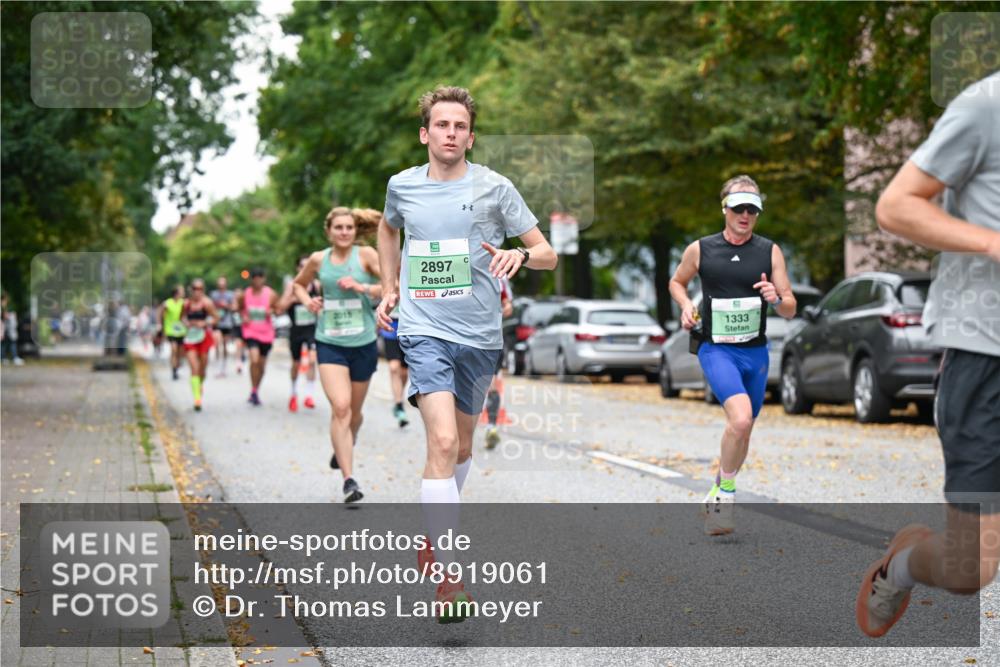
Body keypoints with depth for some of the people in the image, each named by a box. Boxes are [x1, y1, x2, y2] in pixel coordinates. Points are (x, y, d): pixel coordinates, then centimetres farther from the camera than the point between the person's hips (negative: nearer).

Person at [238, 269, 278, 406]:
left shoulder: (271, 294, -6)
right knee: (254, 360, -22)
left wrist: (272, 311, -19)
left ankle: (256, 392, 31)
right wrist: (243, 317, -5)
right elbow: (241, 309, 15)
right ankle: (254, 391, -11)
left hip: (266, 333, 1)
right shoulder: (245, 295, -2)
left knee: (262, 364, 12)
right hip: (251, 331, -1)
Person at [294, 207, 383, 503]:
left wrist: (362, 286, -19)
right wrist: (306, 300, 2)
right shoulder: (318, 259, 3)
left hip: (363, 344, 0)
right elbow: (298, 284, 22)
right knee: (340, 407, -17)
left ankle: (343, 450, 48)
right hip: (329, 344, 0)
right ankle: (349, 480, -18)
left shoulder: (365, 255, -4)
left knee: (354, 411, 15)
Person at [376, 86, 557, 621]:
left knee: (462, 445, 16)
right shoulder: (403, 185, 5)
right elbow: (387, 229, 29)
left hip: (479, 335, 2)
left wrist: (520, 255, -20)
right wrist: (389, 288, 19)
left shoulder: (494, 187, -1)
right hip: (423, 330, -2)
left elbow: (548, 255, 2)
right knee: (442, 442, -19)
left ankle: (436, 531, 42)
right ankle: (449, 577, -20)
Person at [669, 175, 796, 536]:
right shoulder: (700, 250, -2)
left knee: (742, 430, 14)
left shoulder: (770, 252, 2)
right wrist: (686, 306, -2)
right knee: (740, 418, -26)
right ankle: (726, 489, -6)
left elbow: (790, 310, 3)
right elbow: (676, 281, 18)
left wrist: (777, 299, -20)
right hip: (716, 349, -3)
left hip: (756, 353, 4)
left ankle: (718, 493, 36)